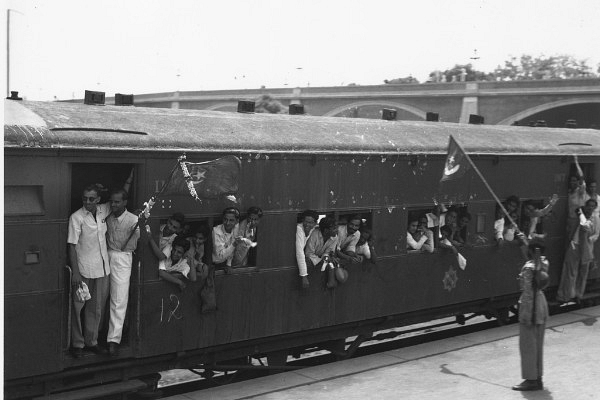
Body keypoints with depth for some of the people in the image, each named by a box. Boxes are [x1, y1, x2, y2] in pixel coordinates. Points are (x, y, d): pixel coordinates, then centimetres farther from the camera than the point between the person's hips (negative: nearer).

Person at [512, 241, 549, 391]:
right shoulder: (543, 262, 1)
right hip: (541, 302, 9)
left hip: (530, 304, -9)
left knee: (528, 344, 2)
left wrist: (526, 314, -19)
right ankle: (538, 377, 23)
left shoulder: (528, 268, -21)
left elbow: (529, 292, -22)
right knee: (537, 344, 16)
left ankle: (531, 379, 7)